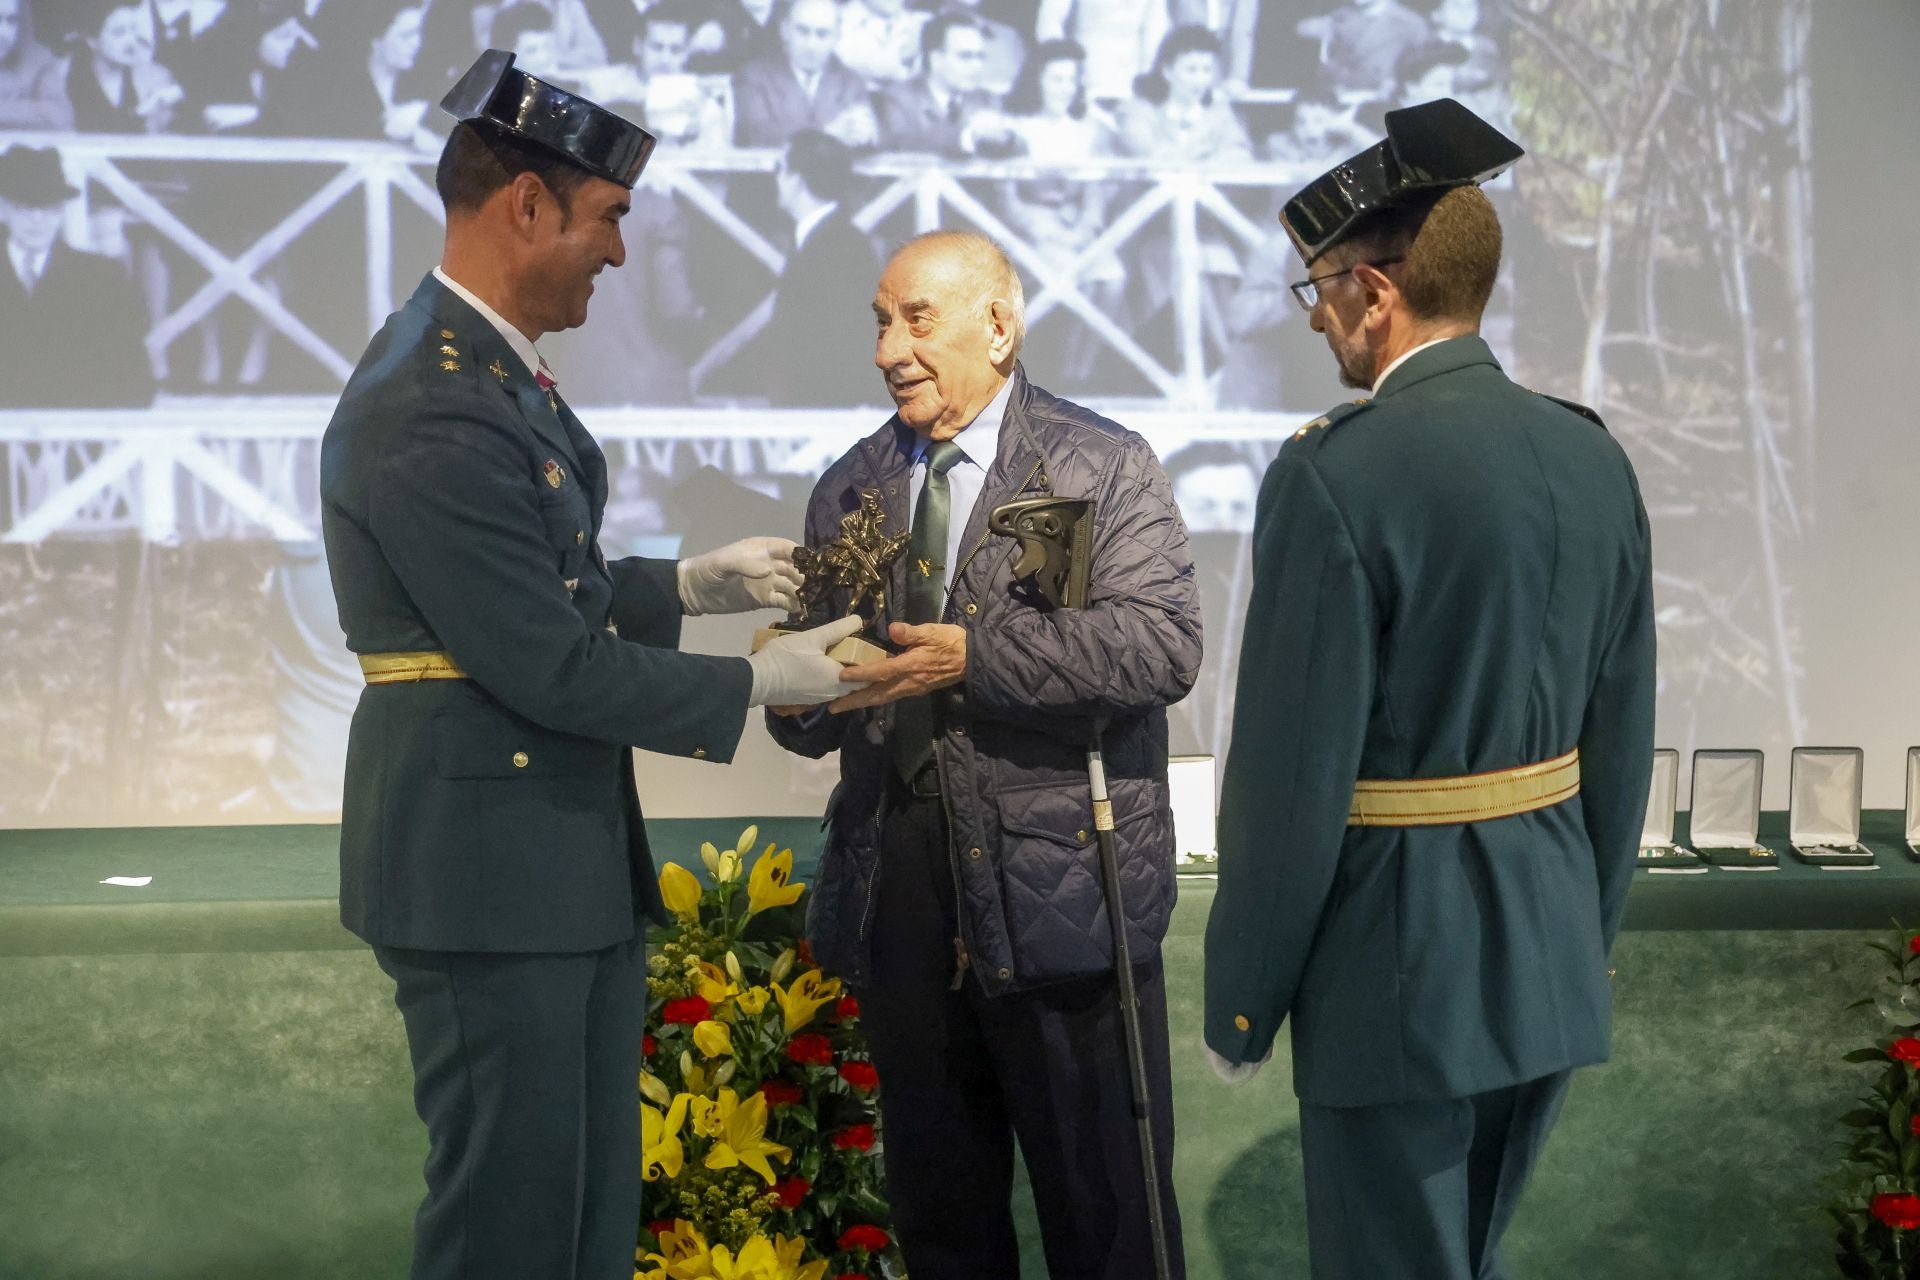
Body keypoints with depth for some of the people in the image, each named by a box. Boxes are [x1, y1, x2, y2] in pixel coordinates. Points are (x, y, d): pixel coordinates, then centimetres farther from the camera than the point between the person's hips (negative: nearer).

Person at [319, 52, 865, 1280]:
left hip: (577, 851, 10)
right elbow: (548, 665, -21)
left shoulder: (499, 371, 11)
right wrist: (758, 684, -12)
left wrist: (693, 583, 9)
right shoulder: (431, 412, -21)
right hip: (487, 865, -10)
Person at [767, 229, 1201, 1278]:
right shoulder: (850, 491, 14)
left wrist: (976, 656, -24)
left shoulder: (1105, 469, -2)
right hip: (898, 896, 5)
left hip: (1057, 890, -5)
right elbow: (819, 717, 15)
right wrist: (794, 692, -10)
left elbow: (1164, 645, -17)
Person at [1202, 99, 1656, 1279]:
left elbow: (1292, 780, -17)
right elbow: (1622, 745, 9)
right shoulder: (1595, 460, 3)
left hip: (1398, 964, -7)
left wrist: (1240, 1004, -6)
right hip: (1552, 961, 7)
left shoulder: (1336, 474, -17)